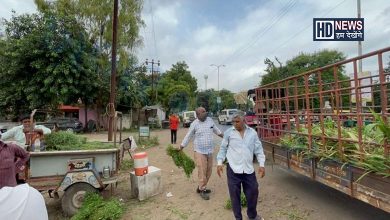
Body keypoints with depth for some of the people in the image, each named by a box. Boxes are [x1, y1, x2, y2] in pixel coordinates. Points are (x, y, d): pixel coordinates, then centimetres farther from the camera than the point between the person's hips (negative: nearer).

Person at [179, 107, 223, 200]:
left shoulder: (210, 120, 2)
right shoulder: (194, 124, -10)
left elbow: (216, 130, 19)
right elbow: (188, 137, -3)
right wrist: (180, 149, -1)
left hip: (209, 151, 5)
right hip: (199, 151, -5)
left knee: (208, 171, 12)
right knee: (202, 171, -4)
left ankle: (201, 187, 29)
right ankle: (202, 190, 14)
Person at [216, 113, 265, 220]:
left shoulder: (252, 133, 3)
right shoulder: (228, 132, -3)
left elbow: (258, 149, 7)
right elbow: (223, 149, 3)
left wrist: (261, 165, 2)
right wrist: (219, 163, -3)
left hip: (248, 169, 2)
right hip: (233, 169, -2)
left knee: (253, 191, 13)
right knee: (235, 194, 7)